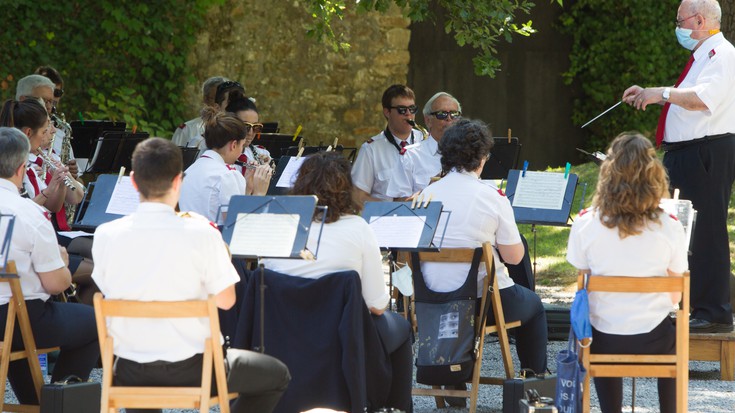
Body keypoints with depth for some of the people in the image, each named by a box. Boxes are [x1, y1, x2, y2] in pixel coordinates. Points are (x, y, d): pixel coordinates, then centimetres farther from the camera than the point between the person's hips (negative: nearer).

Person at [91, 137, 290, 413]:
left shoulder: (105, 235, -9)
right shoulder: (200, 235, -17)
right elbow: (226, 300, -7)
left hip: (130, 373, 4)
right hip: (191, 370, -4)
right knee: (277, 375, 21)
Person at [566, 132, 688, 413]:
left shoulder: (585, 224, -12)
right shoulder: (669, 228, -12)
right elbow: (675, 297, -3)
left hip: (604, 343, 0)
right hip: (654, 343, 0)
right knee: (674, 338, 35)